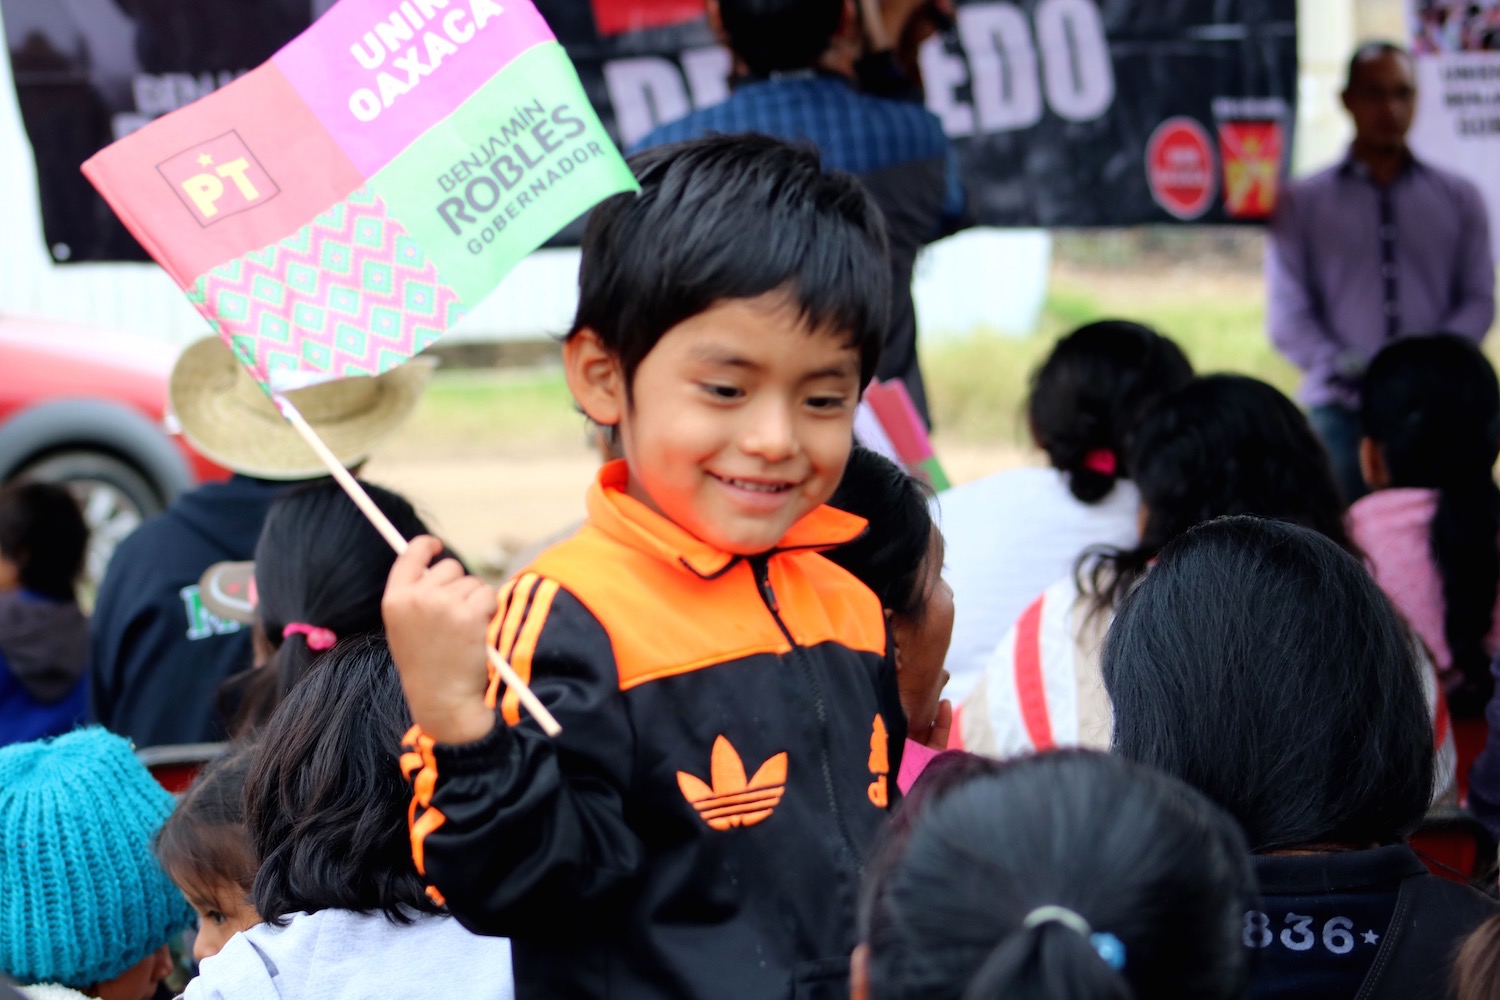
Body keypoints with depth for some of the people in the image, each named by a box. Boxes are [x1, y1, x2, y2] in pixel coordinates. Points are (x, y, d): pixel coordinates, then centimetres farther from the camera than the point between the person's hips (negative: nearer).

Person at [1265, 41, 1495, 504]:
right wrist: (1337, 363, -14)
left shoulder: (1460, 198, 15)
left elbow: (1480, 299, 9)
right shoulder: (1302, 202, 12)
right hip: (1340, 410, -1)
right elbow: (1287, 313, 5)